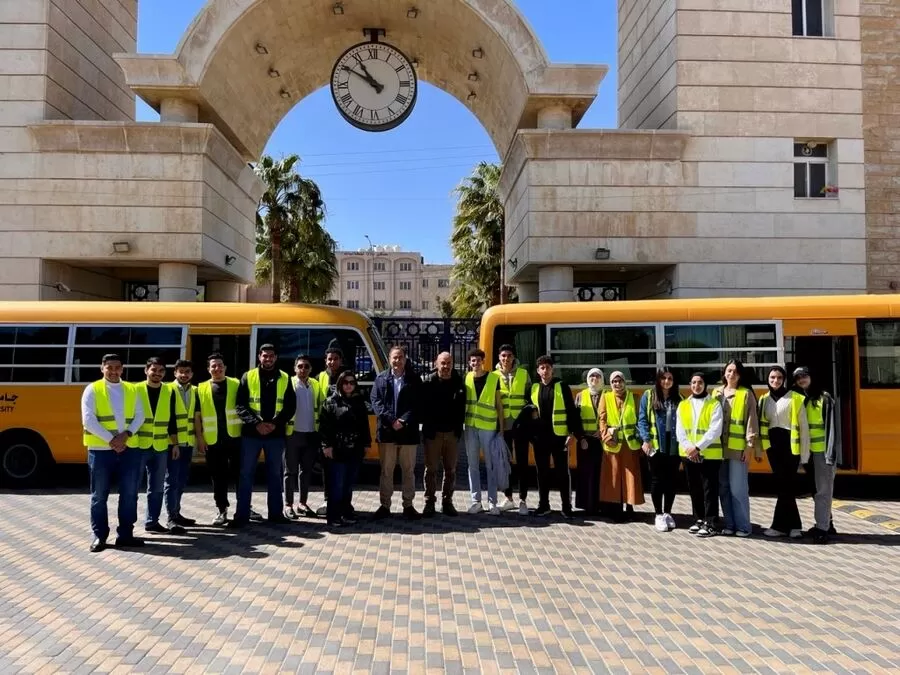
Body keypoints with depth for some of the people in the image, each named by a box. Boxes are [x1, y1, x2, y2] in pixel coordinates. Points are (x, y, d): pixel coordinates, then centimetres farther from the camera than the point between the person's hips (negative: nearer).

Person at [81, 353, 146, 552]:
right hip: (101, 449, -3)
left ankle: (125, 534, 15)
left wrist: (126, 435, -12)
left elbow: (139, 416, 5)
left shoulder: (132, 390, 11)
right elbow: (88, 420, -8)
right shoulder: (92, 389, 0)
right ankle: (99, 536, 15)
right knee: (99, 496, 5)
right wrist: (110, 439, -15)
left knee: (129, 494, 6)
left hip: (129, 449, 3)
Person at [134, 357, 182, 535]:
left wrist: (175, 443, 9)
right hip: (139, 445, -4)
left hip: (161, 447, 4)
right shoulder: (135, 390, -3)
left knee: (156, 488, 10)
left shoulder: (169, 392, 8)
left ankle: (152, 521, 20)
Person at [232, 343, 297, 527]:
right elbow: (240, 405, -3)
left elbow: (290, 406, 2)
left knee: (275, 474, 9)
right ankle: (242, 514, 11)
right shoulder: (248, 377, 3)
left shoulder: (285, 379, 6)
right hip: (251, 433, -1)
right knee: (246, 474, 3)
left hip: (276, 434, 1)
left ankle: (275, 513, 19)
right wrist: (256, 423, -15)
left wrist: (275, 423, -12)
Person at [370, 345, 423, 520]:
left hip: (408, 432, -1)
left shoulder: (415, 379, 4)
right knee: (386, 471, 7)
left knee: (408, 471, 7)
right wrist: (391, 420, -12)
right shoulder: (381, 378, 8)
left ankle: (408, 505, 17)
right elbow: (376, 401, 0)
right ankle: (385, 505, 16)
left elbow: (418, 405, -2)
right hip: (386, 431, 1)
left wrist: (403, 421, -14)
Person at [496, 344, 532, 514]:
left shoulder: (524, 374, 1)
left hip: (520, 424, -1)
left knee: (522, 463, 3)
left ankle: (523, 500, 10)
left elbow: (530, 397, 8)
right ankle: (508, 498, 22)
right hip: (502, 425, 1)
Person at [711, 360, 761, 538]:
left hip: (738, 448, -4)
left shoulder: (746, 394, 0)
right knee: (723, 487, 7)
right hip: (719, 447, 4)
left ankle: (743, 525, 5)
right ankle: (729, 523, 16)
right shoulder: (716, 392, 13)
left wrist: (750, 445, -9)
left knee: (738, 488, -5)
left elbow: (751, 421, -3)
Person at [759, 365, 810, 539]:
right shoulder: (764, 399, 10)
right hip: (773, 446, 4)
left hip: (790, 446, -4)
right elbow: (761, 425, 10)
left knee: (784, 486, -3)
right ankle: (794, 526, 15)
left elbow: (803, 427, -4)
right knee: (783, 486, 7)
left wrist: (804, 455, -6)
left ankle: (780, 526, 7)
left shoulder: (795, 398, -4)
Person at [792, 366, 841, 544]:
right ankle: (826, 522, 26)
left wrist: (831, 451, -18)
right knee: (815, 489, 14)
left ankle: (822, 528, -1)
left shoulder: (824, 398, -7)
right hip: (808, 451, 6)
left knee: (823, 489, -4)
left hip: (823, 450, -6)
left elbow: (831, 426, -12)